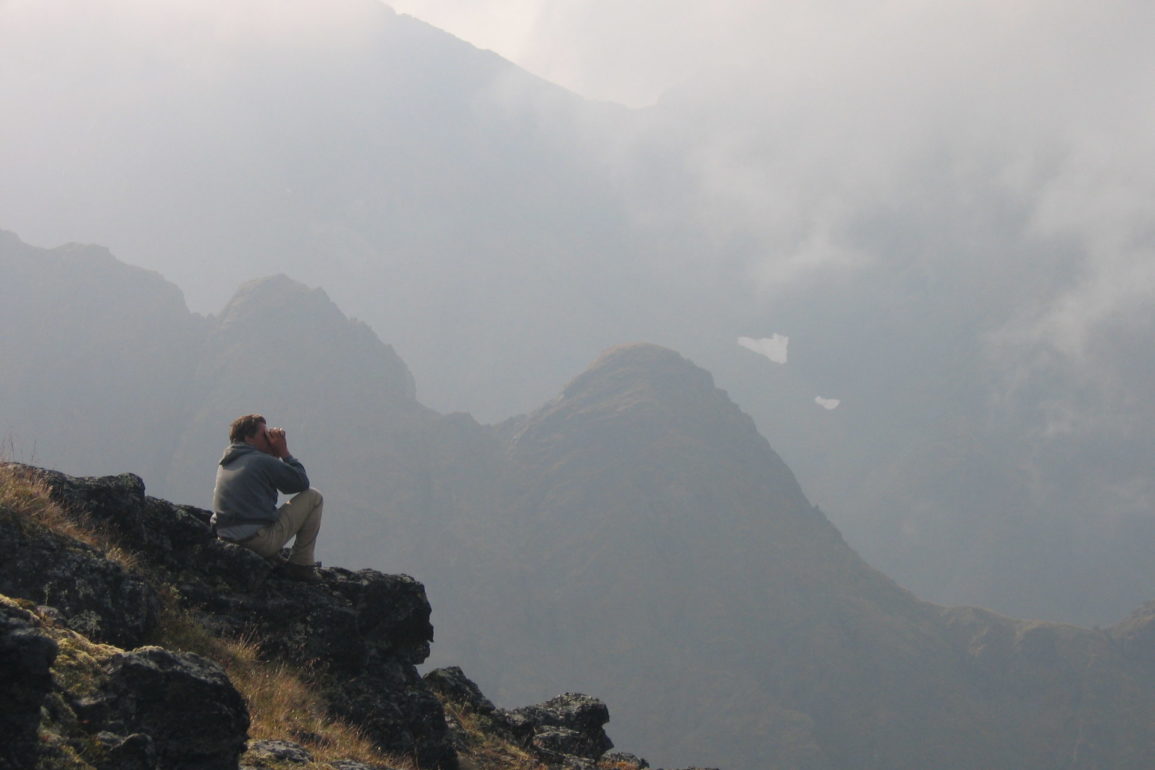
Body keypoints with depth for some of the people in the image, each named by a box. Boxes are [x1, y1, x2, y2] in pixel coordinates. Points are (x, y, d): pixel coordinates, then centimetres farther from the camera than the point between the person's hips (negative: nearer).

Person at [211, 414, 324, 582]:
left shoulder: (224, 464, 16)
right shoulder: (262, 461, -9)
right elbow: (301, 482, -2)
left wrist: (275, 454, 17)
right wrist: (284, 453, 6)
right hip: (262, 542, -8)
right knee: (313, 497, 5)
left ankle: (272, 562, 20)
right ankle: (301, 565, 6)